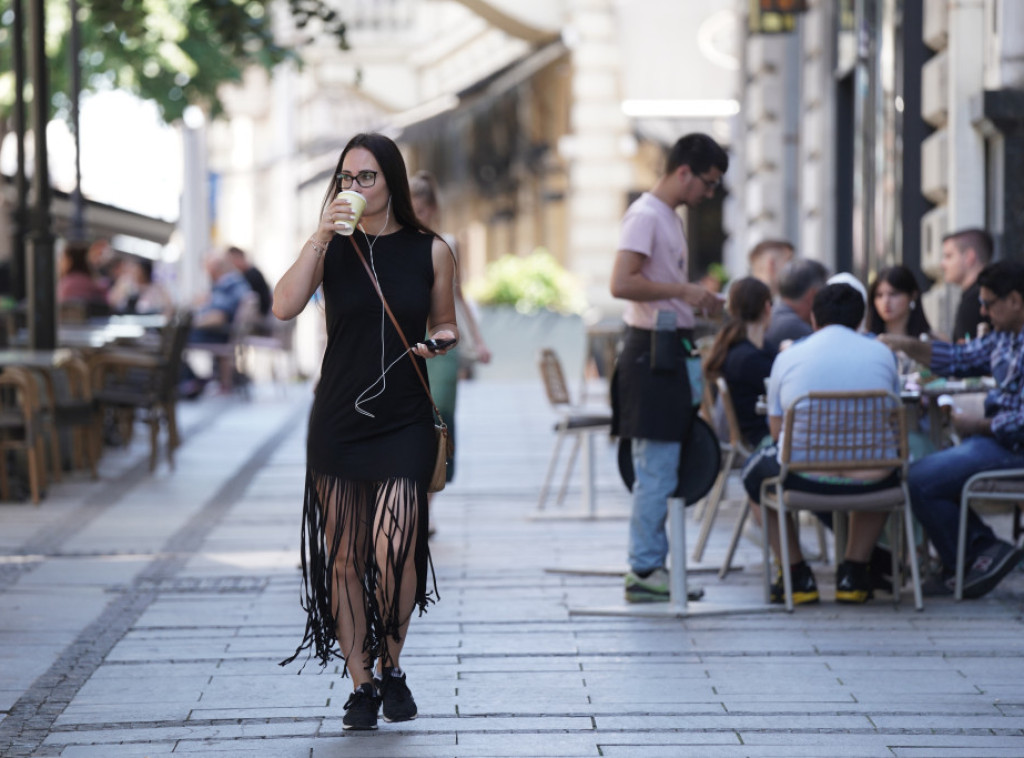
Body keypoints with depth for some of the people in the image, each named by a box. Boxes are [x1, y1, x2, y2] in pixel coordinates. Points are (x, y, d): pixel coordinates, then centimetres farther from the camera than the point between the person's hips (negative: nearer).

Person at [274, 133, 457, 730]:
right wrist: (321, 237, -20)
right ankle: (361, 683, 15)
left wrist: (440, 340, -7)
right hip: (339, 421, 1)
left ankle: (392, 666, 11)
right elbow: (285, 308, -14)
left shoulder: (431, 251, 2)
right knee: (343, 559, 3)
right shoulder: (332, 248, 2)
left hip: (405, 423, -1)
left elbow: (446, 324, 16)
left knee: (393, 552, -14)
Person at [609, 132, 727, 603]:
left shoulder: (668, 218, 19)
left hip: (667, 356, 10)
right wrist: (684, 290, -19)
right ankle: (644, 572, -7)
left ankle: (652, 567, 15)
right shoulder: (645, 215, -12)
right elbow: (622, 283, -23)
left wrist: (698, 303, 14)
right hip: (652, 355, -10)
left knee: (660, 470, 11)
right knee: (657, 471, -10)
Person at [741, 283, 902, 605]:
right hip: (868, 481, 1)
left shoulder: (788, 357, 3)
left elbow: (777, 431, 10)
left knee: (755, 470, 32)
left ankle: (797, 576, 25)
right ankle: (853, 574, 30)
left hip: (805, 477, -1)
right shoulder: (882, 354, 6)